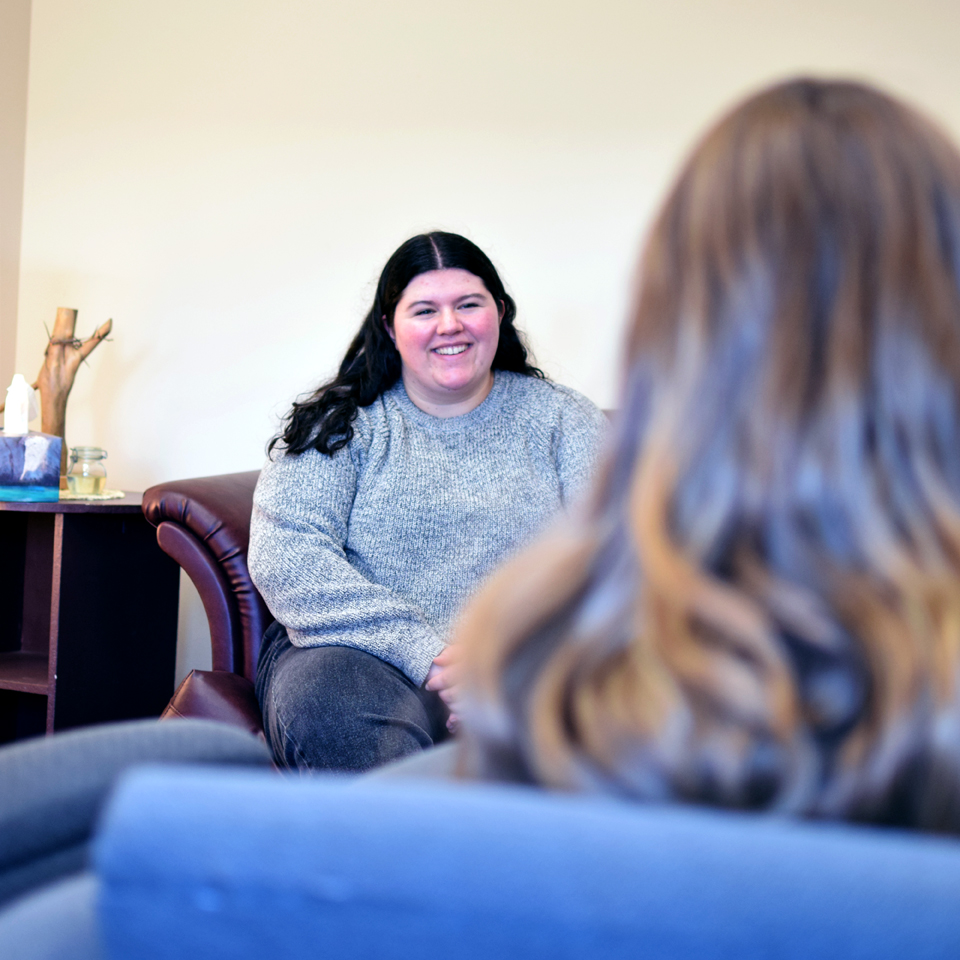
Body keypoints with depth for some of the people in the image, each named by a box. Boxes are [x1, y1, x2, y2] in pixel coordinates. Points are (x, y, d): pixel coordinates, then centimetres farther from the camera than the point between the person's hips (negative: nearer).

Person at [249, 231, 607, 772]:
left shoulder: (560, 418, 13)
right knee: (328, 710, -36)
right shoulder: (341, 424, 9)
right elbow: (285, 557, -5)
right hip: (363, 657, -1)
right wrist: (423, 654, -16)